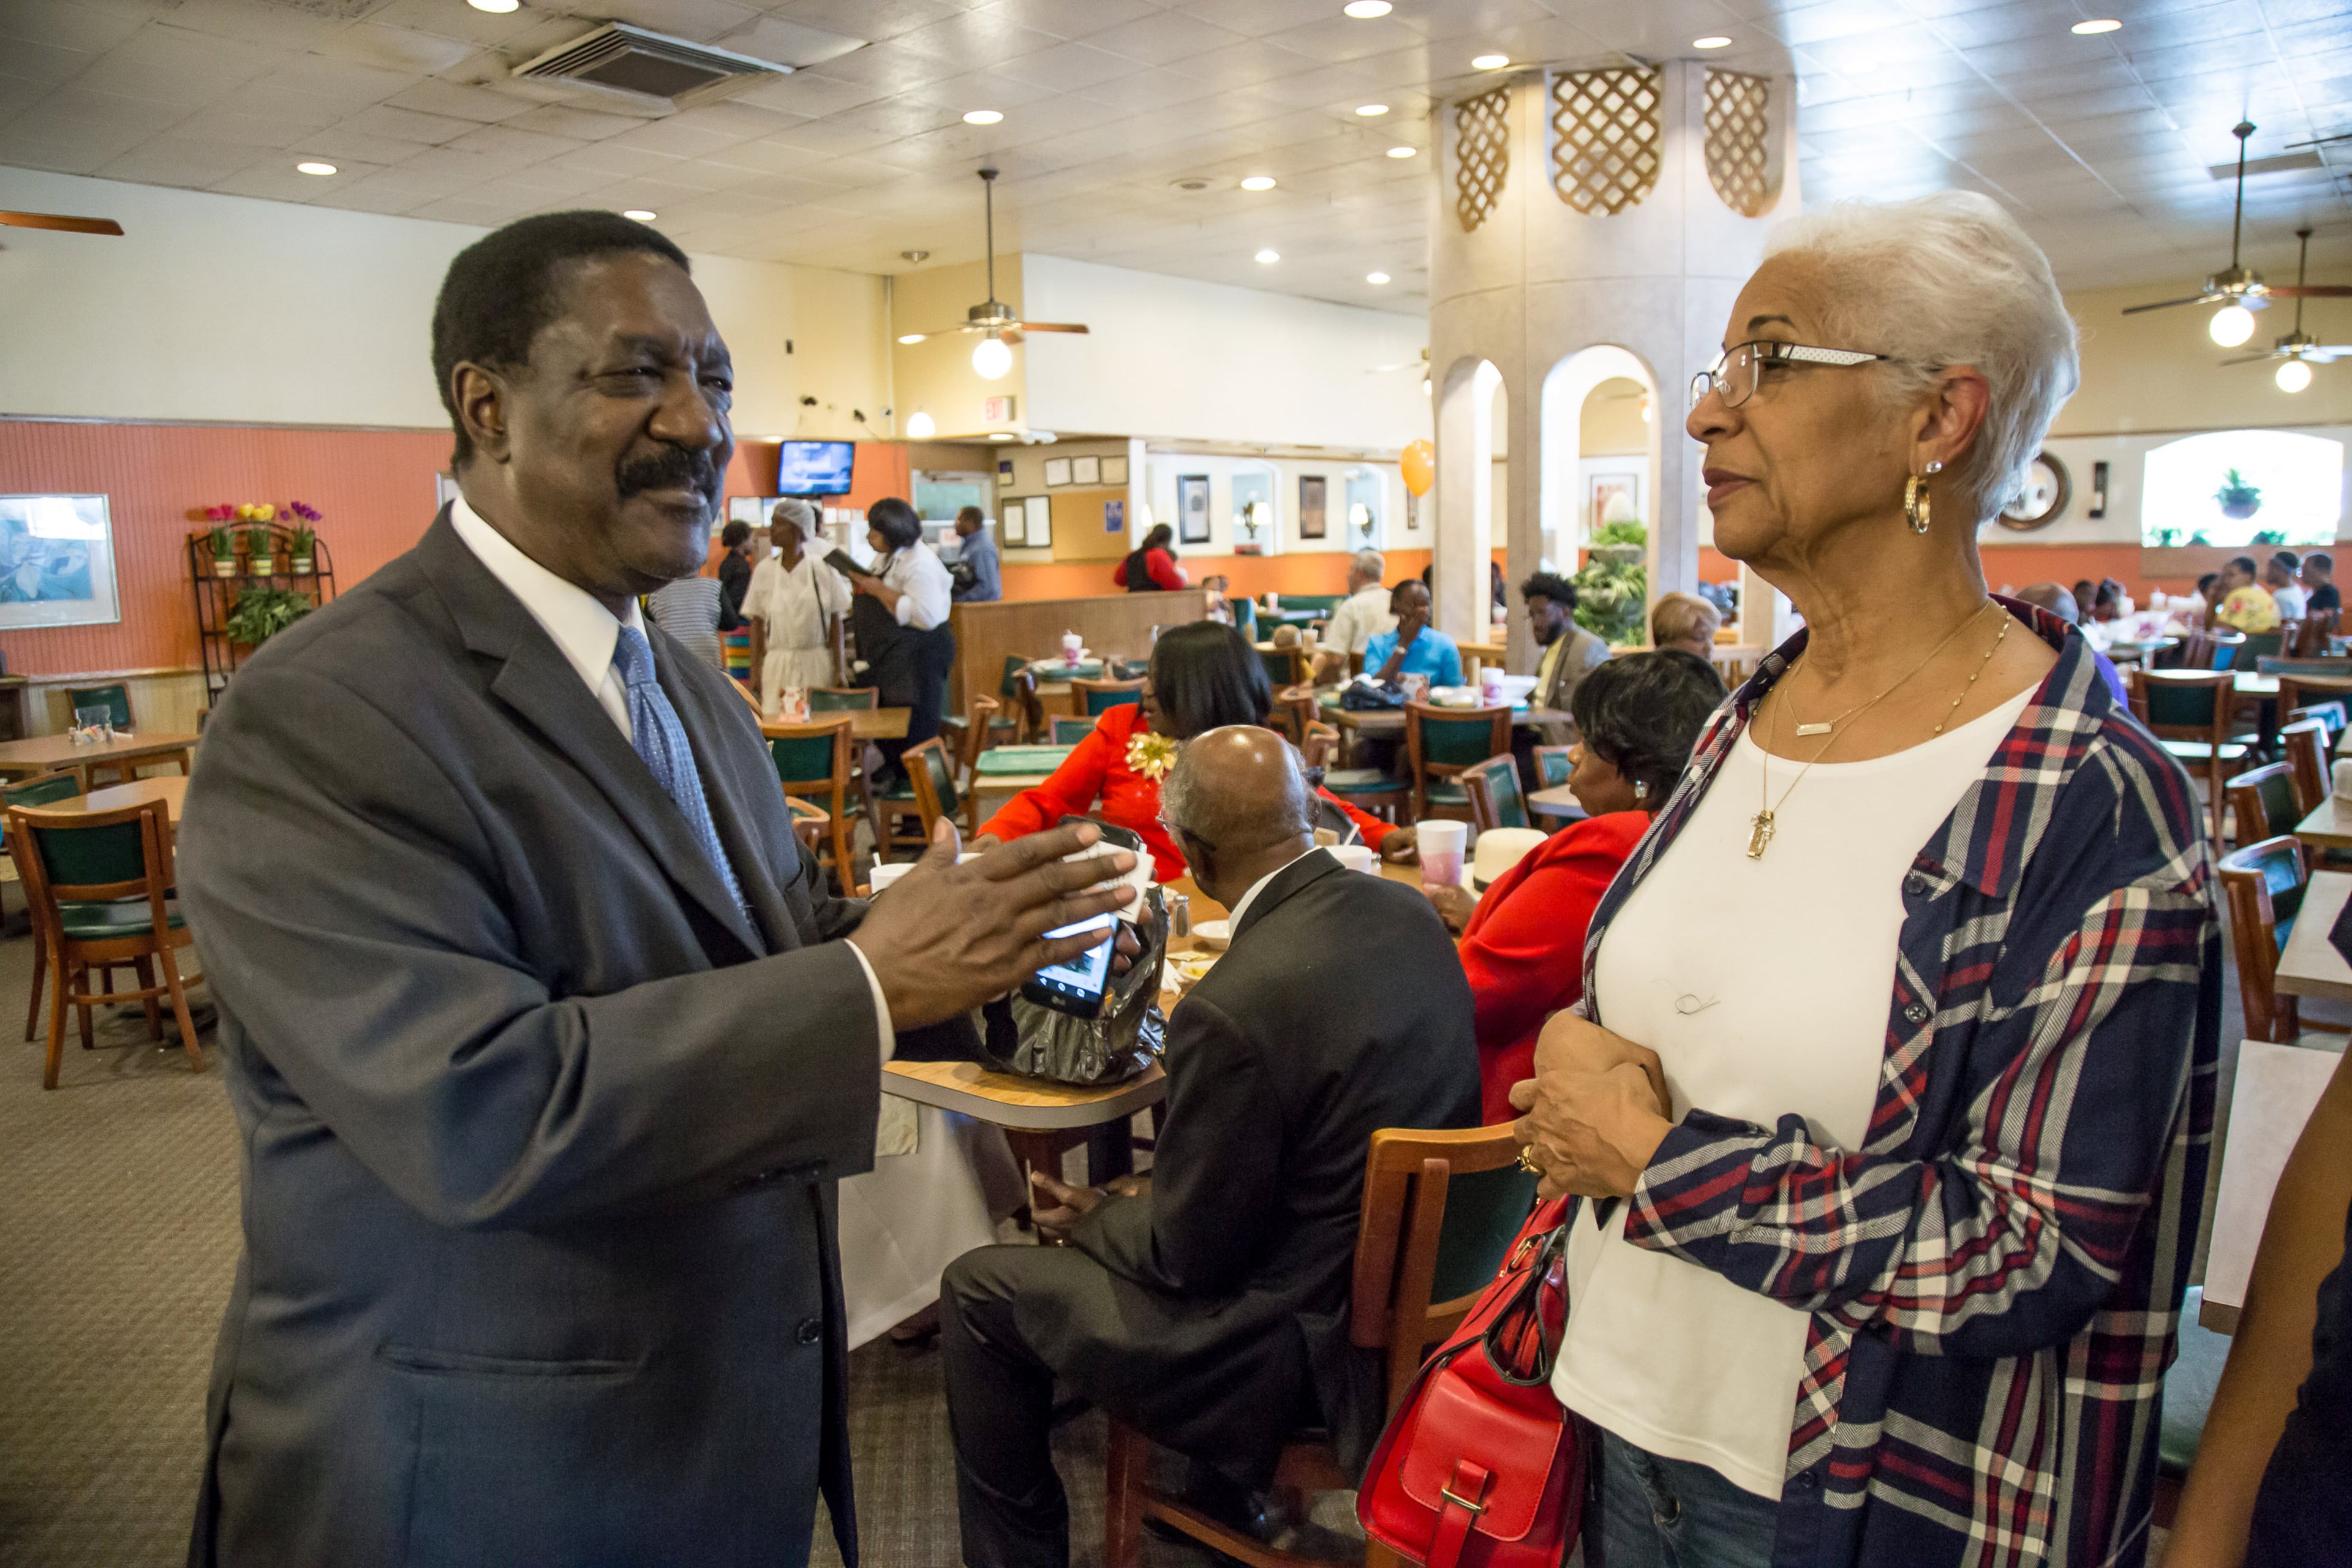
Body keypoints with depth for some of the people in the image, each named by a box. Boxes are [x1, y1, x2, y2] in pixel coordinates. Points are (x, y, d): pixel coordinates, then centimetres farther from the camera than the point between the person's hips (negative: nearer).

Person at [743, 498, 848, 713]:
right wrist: (755, 671, 2)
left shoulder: (823, 568, -1)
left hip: (817, 663, -1)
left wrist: (838, 670, -1)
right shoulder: (764, 570, 4)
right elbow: (757, 623, 7)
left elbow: (835, 621, 2)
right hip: (777, 663, 1)